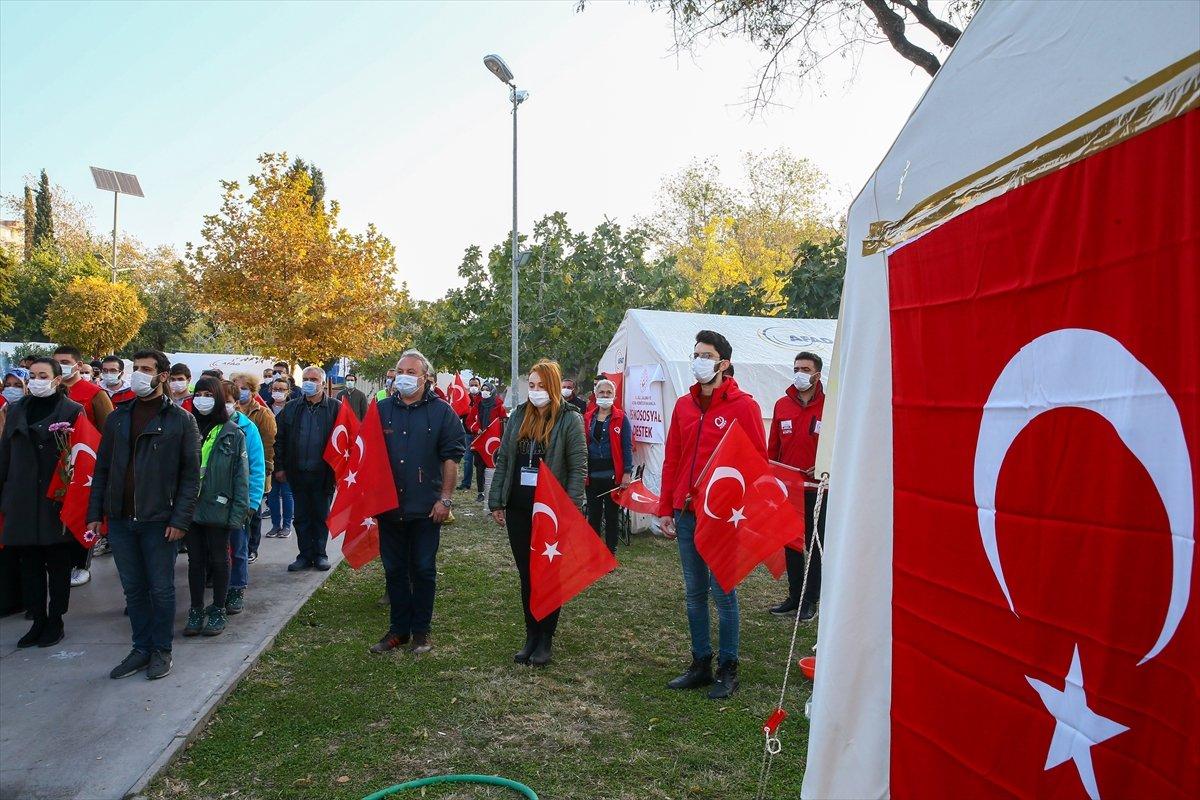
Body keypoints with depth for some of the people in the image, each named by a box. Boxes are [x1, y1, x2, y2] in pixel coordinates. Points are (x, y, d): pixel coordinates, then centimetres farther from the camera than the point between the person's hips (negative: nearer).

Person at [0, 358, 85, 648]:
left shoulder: (73, 411, -2)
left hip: (57, 501, -4)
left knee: (58, 564, 4)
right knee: (29, 564, 8)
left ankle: (55, 620, 16)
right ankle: (38, 620, 18)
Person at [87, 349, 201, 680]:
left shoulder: (181, 420, -4)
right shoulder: (117, 418, 9)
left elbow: (191, 475, -6)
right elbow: (102, 469, 12)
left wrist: (180, 519, -12)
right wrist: (95, 513, 5)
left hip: (158, 521, -4)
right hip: (120, 520, 4)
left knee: (161, 589, 5)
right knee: (133, 589, 13)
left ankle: (161, 650, 20)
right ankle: (142, 648, 26)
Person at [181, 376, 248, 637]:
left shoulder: (232, 433, -4)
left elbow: (241, 475, -6)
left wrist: (238, 511, -12)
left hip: (218, 509, -3)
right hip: (190, 507, 3)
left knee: (219, 560, 8)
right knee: (195, 561, 11)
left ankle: (218, 610, 20)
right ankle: (196, 611, 23)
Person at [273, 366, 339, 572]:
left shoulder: (335, 408, -4)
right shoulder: (291, 408, 6)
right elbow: (279, 438, 9)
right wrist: (279, 466, 3)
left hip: (323, 474, -3)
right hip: (298, 473, 3)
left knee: (321, 516, 9)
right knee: (301, 516, 10)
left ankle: (320, 554, 20)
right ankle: (305, 555, 20)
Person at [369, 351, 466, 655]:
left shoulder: (441, 411, -3)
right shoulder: (382, 409, 6)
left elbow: (451, 457, -3)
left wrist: (445, 499, -8)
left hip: (426, 507, -3)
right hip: (389, 505, 3)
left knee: (423, 569, 6)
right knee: (394, 569, 11)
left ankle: (421, 631, 18)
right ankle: (399, 628, 23)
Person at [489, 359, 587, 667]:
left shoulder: (570, 420, -7)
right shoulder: (518, 416, 7)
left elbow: (578, 468, -10)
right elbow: (503, 460, 9)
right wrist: (496, 501, 5)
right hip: (518, 508, 4)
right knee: (526, 574, 12)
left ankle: (546, 639, 20)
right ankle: (531, 635, 24)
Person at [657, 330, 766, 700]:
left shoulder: (743, 406, -6)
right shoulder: (683, 406, 10)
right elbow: (671, 460, 12)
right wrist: (665, 509, 10)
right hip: (686, 515, 6)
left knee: (723, 593, 4)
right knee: (694, 593, 13)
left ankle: (728, 670, 18)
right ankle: (701, 664, 26)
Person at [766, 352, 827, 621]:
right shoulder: (782, 405, 5)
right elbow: (773, 447, 10)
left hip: (817, 490, -4)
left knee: (814, 545, 7)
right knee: (791, 544, 13)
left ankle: (811, 601, 19)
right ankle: (794, 596, 26)